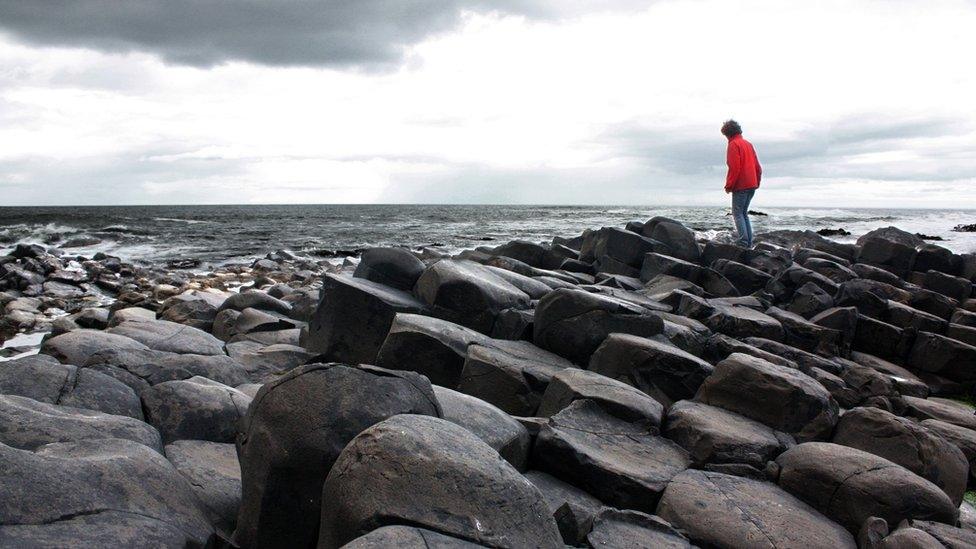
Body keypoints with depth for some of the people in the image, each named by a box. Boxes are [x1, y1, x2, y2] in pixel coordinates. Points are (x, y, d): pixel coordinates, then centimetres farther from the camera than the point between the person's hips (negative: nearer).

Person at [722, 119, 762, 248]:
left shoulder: (734, 144, -8)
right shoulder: (748, 144, 17)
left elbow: (734, 167, -16)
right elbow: (758, 167, 18)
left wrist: (729, 185, -10)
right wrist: (757, 182, 22)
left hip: (740, 186, -8)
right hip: (752, 185, 8)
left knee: (737, 213, -4)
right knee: (744, 213, 14)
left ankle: (743, 241, -14)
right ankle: (749, 242, 10)